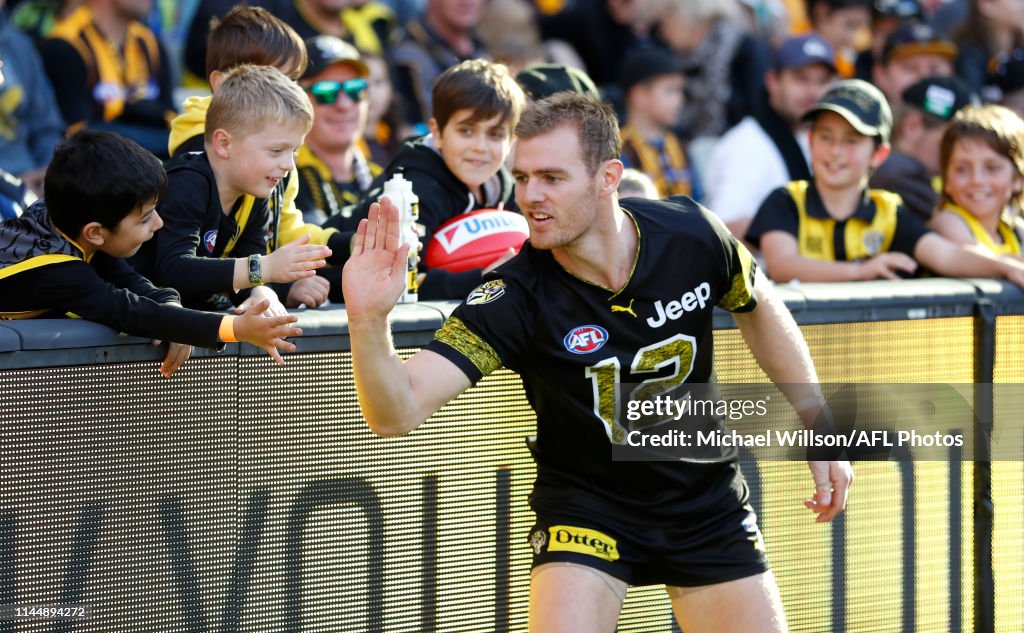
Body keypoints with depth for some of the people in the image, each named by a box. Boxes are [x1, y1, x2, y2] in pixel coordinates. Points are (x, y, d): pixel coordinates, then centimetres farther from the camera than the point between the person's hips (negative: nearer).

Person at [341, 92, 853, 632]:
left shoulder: (691, 234, -19)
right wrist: (369, 320, -54)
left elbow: (757, 309, 5)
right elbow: (398, 411, -35)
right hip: (585, 504, -3)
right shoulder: (514, 298, -27)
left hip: (707, 502, 3)